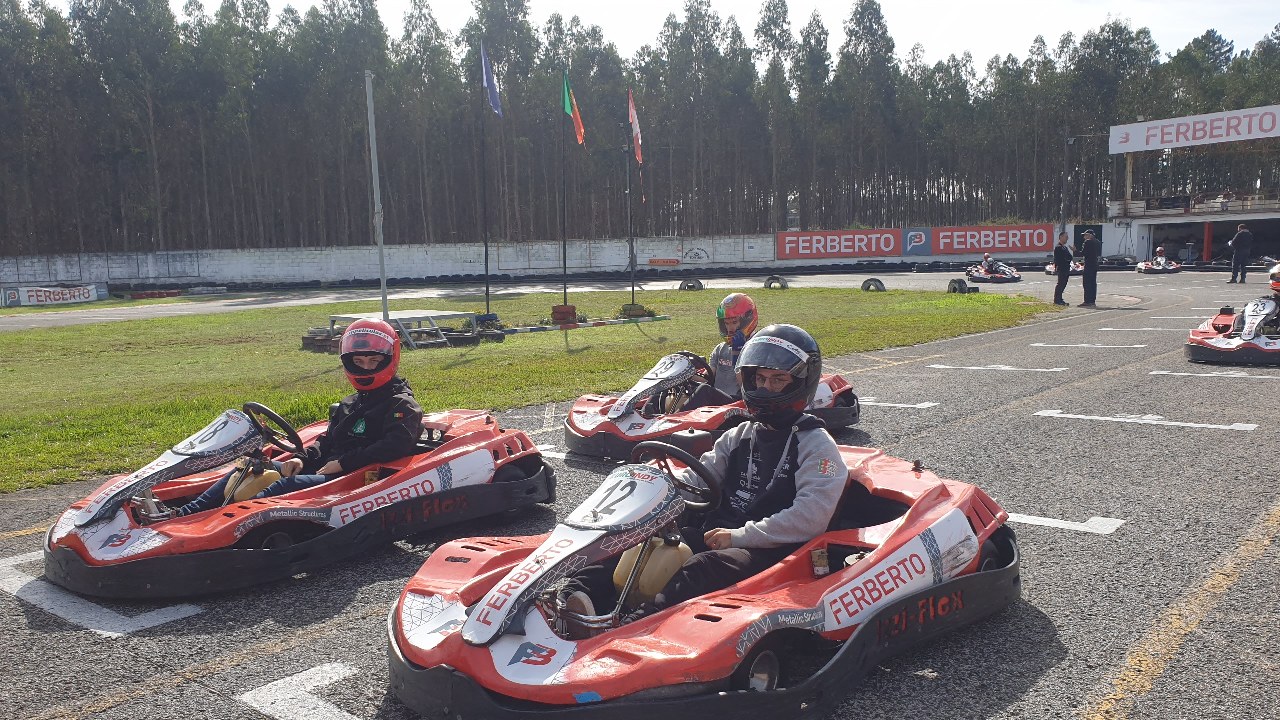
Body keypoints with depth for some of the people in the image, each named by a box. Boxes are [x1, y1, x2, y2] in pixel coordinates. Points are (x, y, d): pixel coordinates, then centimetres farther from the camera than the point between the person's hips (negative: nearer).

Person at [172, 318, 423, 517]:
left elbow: (397, 445, -22)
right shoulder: (351, 403, 23)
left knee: (290, 484, -31)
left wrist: (343, 463, -20)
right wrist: (304, 458, 1)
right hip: (326, 470, 9)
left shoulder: (402, 405, -5)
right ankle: (186, 514, -9)